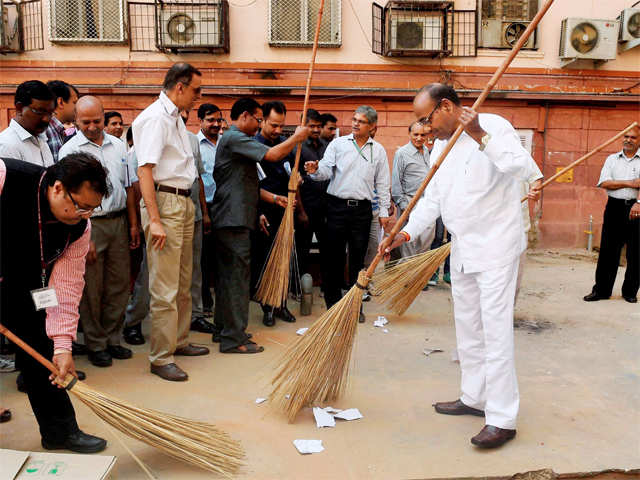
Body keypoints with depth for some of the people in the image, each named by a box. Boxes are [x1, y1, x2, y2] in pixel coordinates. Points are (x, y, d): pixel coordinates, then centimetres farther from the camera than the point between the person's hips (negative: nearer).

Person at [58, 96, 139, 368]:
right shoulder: (70, 150, -4)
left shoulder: (118, 146, 11)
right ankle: (95, 345, 15)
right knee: (91, 289, 2)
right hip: (89, 224, -4)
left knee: (119, 284, 8)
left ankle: (112, 339, 22)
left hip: (118, 221, 5)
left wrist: (133, 224, 11)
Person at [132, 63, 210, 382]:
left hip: (184, 203, 10)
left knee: (183, 283, 17)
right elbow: (145, 170, -20)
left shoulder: (176, 118, 18)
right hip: (164, 202, -10)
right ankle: (160, 358, 5)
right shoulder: (154, 118, -12)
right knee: (164, 288, -5)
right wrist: (154, 220, -25)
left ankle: (179, 341, 31)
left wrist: (195, 205, 19)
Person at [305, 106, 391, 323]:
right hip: (337, 205, -1)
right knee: (335, 256, 4)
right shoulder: (338, 144, 5)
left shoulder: (378, 150, 10)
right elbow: (326, 170, -4)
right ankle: (333, 303, 16)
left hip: (362, 209, 1)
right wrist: (316, 170, -27)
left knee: (358, 258, 5)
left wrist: (384, 211, 6)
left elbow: (383, 184, 11)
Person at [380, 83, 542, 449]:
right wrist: (405, 233, 0)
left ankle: (502, 419, 0)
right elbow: (432, 199, 12)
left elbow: (525, 169, -27)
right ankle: (475, 398, 29)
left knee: (496, 330, -8)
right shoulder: (441, 145, 12)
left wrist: (481, 137, -33)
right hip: (463, 248, 9)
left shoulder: (495, 127, -12)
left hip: (497, 247, -8)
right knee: (468, 328, 15)